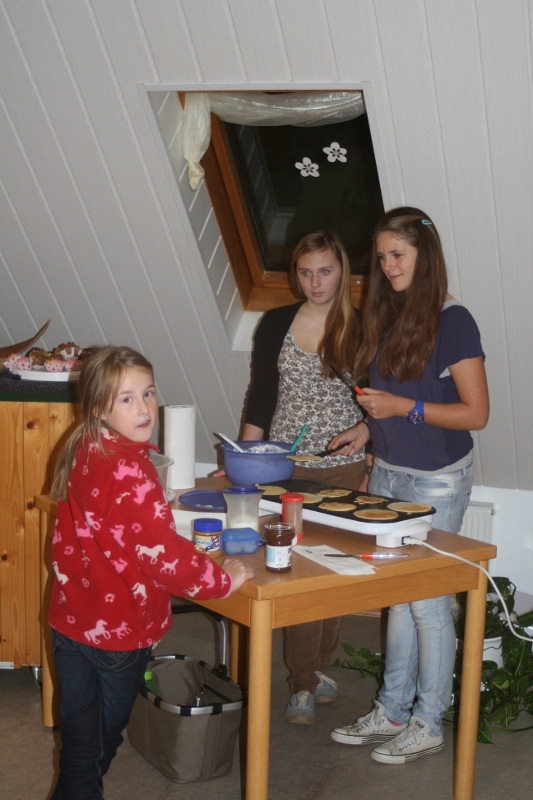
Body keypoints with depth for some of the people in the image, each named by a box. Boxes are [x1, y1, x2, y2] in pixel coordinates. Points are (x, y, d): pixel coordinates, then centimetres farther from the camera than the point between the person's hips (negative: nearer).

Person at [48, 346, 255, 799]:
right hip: (117, 631, -7)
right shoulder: (129, 472, -27)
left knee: (77, 733, 22)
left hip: (71, 621, 7)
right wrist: (222, 580, -17)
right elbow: (163, 554, -28)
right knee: (102, 739, 15)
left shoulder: (83, 452, 0)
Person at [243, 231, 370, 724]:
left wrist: (365, 430, -13)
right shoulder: (276, 325, 5)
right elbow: (261, 398, 7)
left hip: (343, 469, 0)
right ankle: (304, 683, 6)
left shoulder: (361, 327, 2)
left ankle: (315, 668, 25)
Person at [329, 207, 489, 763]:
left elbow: (476, 413, -15)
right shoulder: (386, 316, 8)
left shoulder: (452, 321, -13)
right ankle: (392, 711, 25)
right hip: (387, 473, 7)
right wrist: (370, 430, 8)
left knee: (427, 600, 2)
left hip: (436, 482, -6)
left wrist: (404, 409, -19)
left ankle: (427, 724, 16)